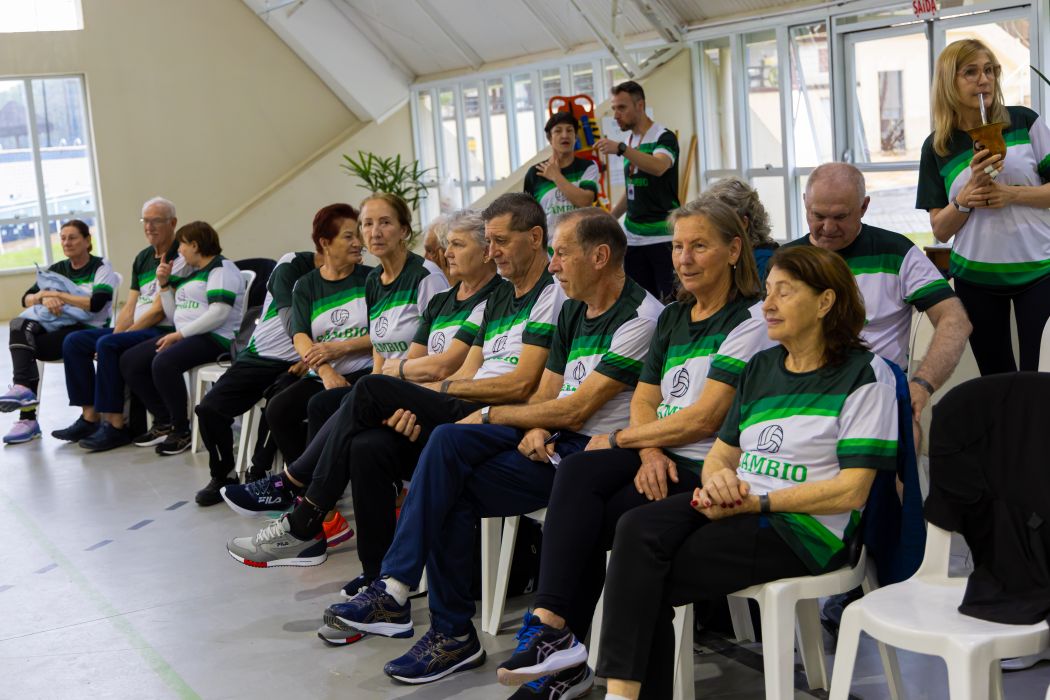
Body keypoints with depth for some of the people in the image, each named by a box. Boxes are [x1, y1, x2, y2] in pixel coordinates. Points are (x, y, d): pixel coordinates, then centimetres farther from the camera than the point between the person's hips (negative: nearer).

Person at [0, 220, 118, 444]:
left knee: (24, 345, -26)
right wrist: (44, 297, -13)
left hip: (88, 329, -6)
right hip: (56, 325, 6)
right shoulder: (57, 269, 18)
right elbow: (26, 299, 10)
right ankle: (23, 389, -36)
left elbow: (96, 304, -16)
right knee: (19, 325, -27)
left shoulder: (101, 267, 1)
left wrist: (57, 294, -12)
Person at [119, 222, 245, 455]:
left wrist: (179, 335, -18)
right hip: (185, 337, 10)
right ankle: (164, 422, 0)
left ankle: (182, 430, -19)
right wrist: (164, 284, 12)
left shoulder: (222, 268, -5)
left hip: (215, 339, -10)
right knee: (129, 361, -3)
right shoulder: (192, 273, 24)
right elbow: (174, 315, 23)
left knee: (163, 363, -33)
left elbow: (219, 314, -18)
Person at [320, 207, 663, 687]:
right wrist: (534, 428, -9)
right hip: (553, 440, 8)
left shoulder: (640, 319, -13)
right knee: (448, 440, -18)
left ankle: (453, 634, -4)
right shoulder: (573, 310, 15)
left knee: (450, 490, -18)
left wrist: (491, 417, -6)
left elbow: (575, 410, -16)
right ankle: (395, 590, -18)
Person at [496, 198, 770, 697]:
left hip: (707, 471, -6)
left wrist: (617, 440, -6)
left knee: (585, 522, -22)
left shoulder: (750, 320, -6)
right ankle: (555, 630, -30)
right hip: (662, 460, 6)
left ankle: (555, 633, -10)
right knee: (577, 474, -24)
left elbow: (703, 418, -14)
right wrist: (649, 452, -10)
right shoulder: (672, 318, 19)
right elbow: (643, 401, 12)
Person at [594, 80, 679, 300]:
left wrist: (621, 149, -41)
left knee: (671, 299, -6)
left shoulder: (664, 137, -7)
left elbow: (659, 167, -30)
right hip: (633, 237, 7)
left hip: (662, 237, -6)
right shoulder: (629, 141, 14)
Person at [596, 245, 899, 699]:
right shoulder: (760, 368, 19)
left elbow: (851, 492, -11)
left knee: (645, 581, -23)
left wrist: (755, 501, -14)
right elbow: (720, 455, 20)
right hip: (734, 508, 6)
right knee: (636, 529, -25)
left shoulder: (864, 374, -3)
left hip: (808, 527, -6)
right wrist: (716, 478, -5)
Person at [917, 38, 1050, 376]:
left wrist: (1012, 194, -16)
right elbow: (941, 230, 1)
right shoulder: (937, 146, 2)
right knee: (996, 380, 8)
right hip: (976, 276, 1)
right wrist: (969, 193, -16)